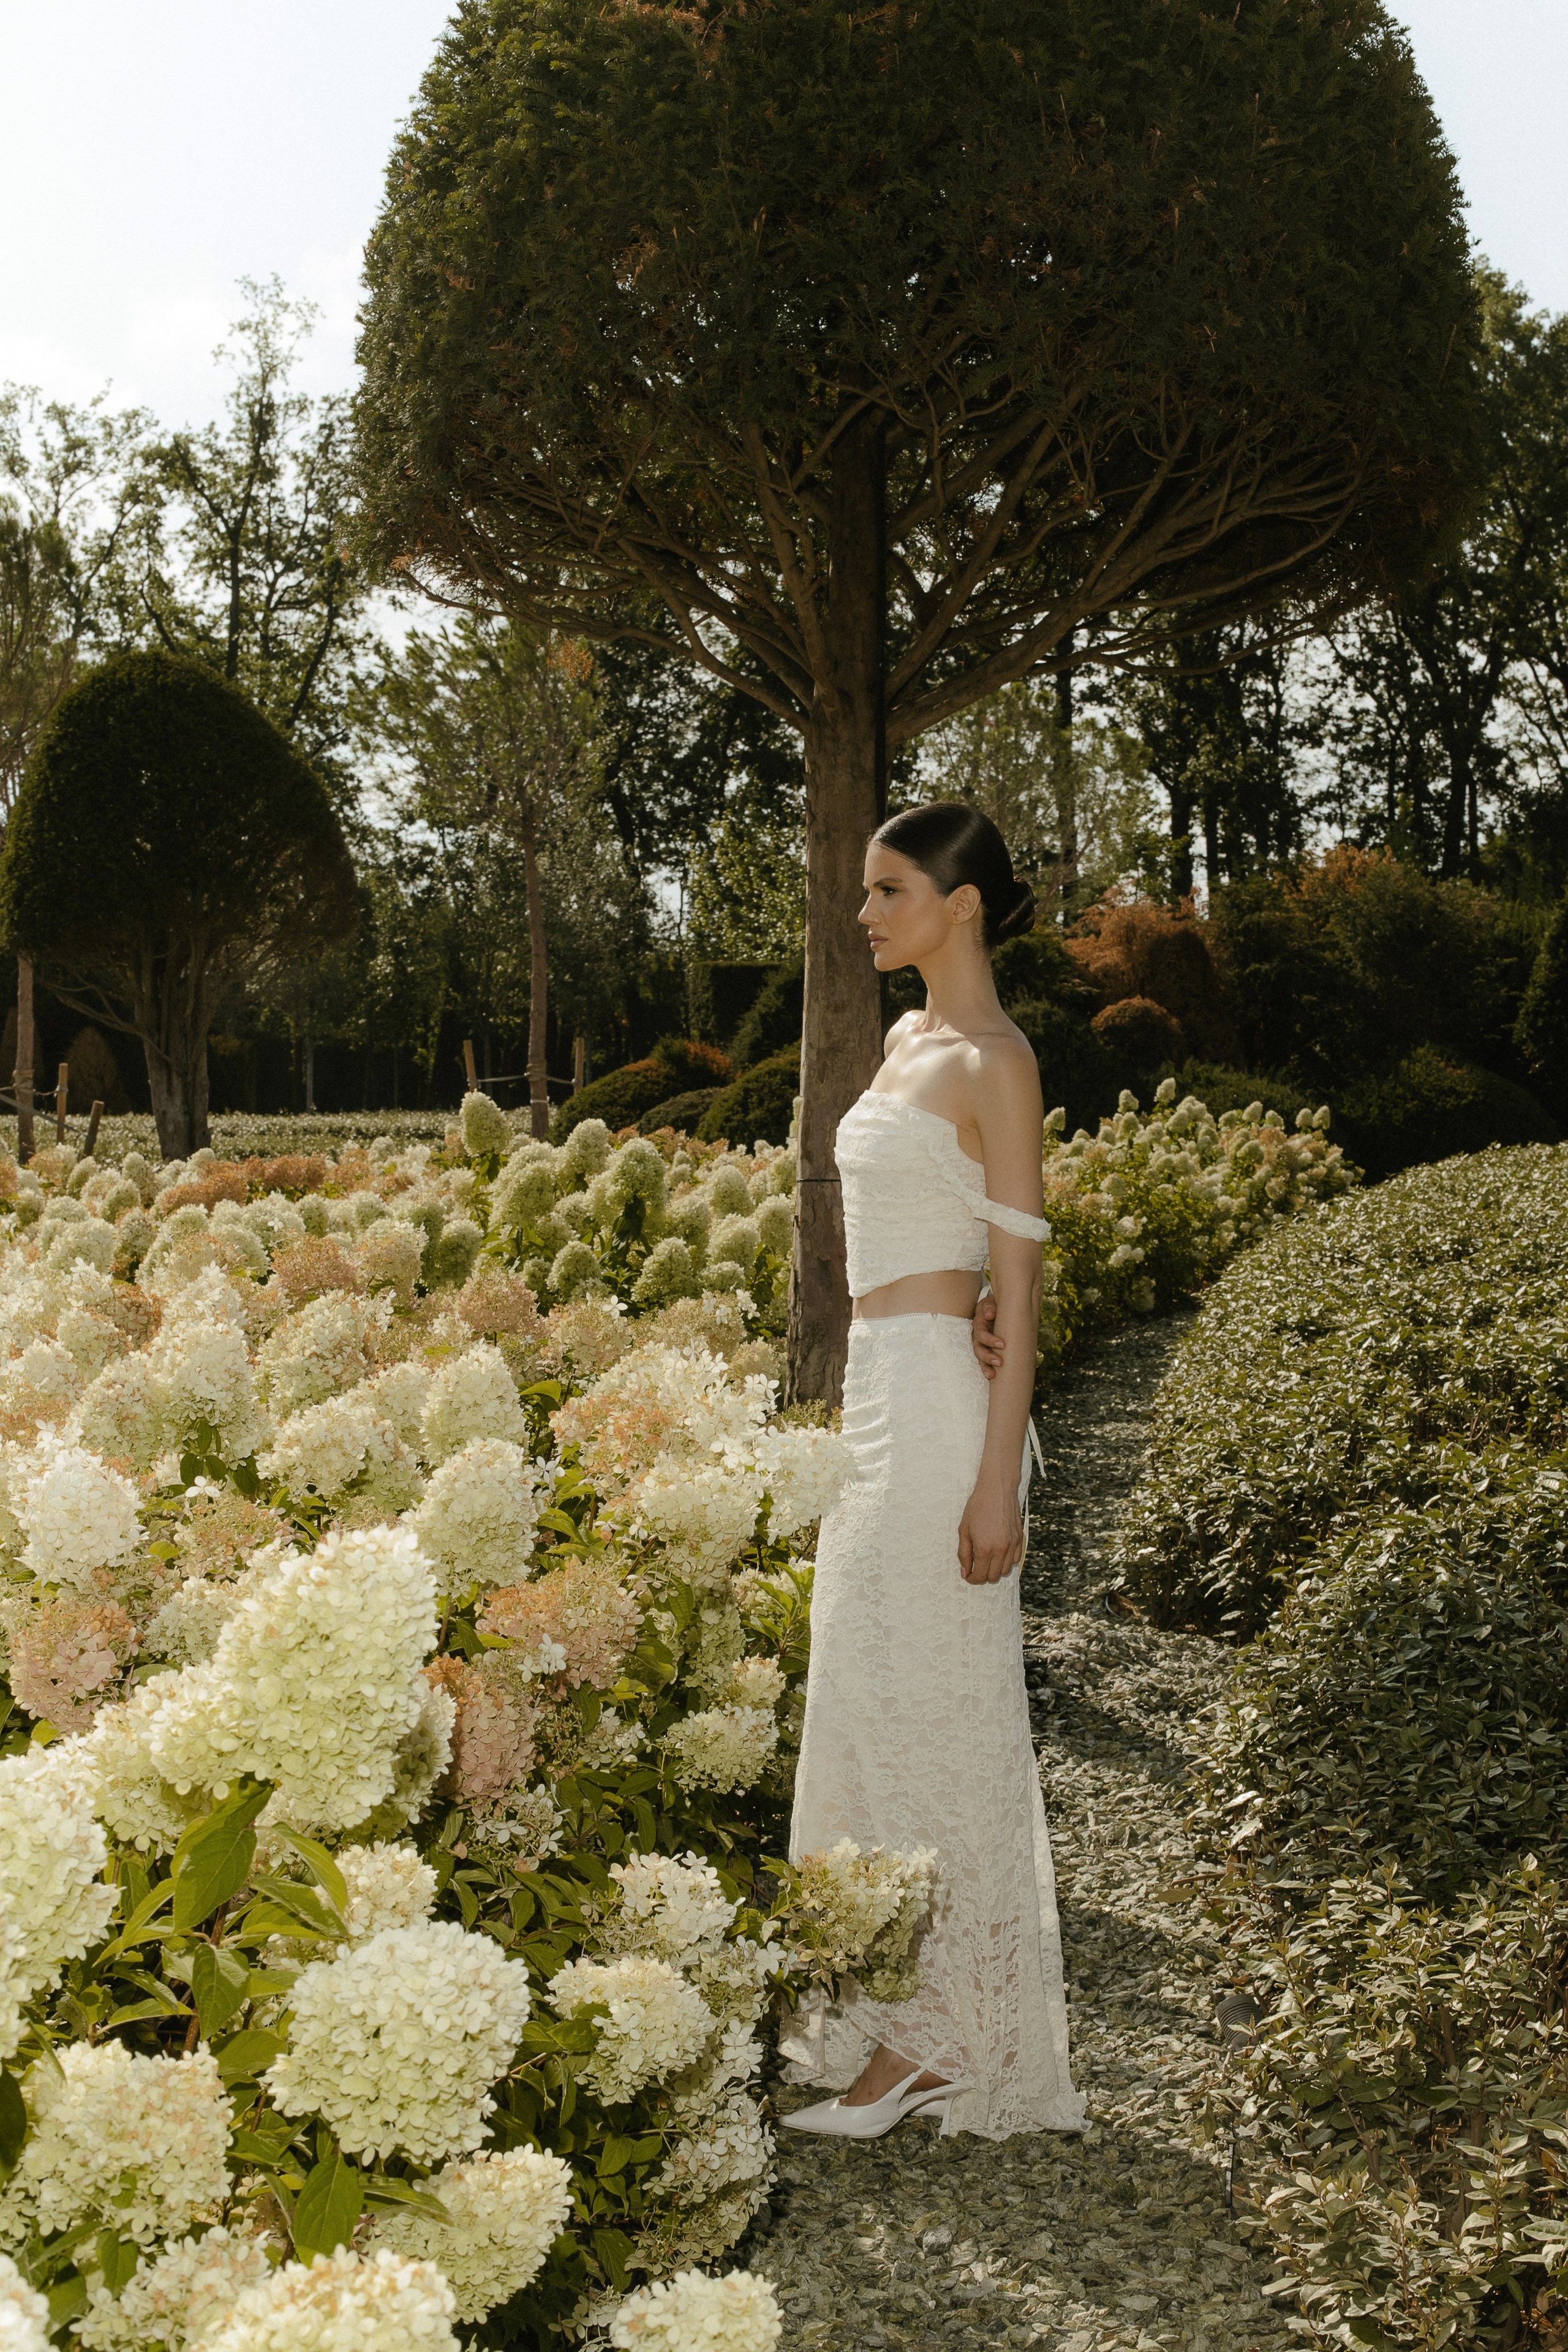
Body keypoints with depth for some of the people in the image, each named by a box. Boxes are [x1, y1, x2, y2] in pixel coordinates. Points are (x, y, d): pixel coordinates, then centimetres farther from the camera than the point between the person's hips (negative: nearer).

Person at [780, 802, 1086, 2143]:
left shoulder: (994, 1062, -11)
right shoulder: (907, 1042, 15)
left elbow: (1020, 1278, -14)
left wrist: (997, 1478, -18)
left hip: (942, 1402, -9)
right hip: (881, 1391, 9)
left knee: (933, 1706, -3)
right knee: (874, 1701, 14)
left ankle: (941, 2043, 9)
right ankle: (892, 2013, 26)